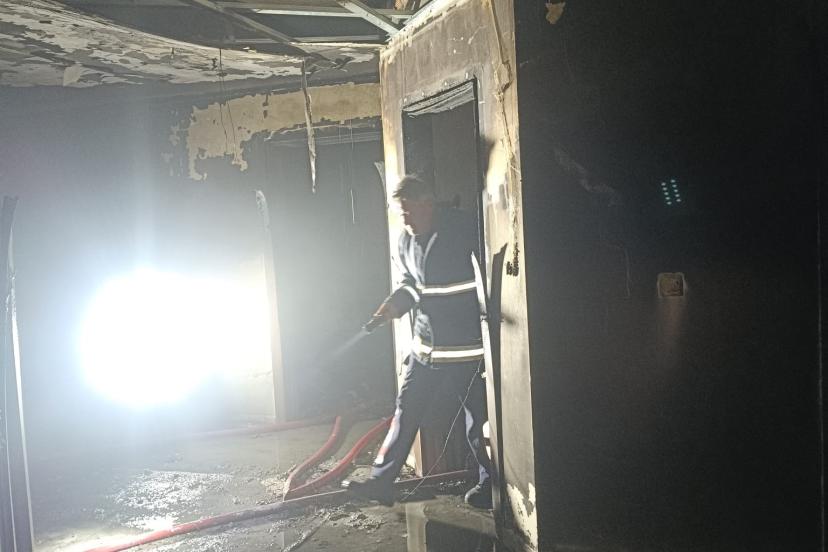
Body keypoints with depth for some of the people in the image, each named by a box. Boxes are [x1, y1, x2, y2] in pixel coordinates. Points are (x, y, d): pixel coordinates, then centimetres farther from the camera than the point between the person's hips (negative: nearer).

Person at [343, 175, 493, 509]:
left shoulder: (464, 229, -14)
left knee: (478, 417, 6)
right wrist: (395, 303, -2)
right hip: (427, 343, 6)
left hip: (468, 344, -6)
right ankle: (381, 481, 18)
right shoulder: (407, 240, 7)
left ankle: (489, 483, 26)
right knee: (406, 409, 9)